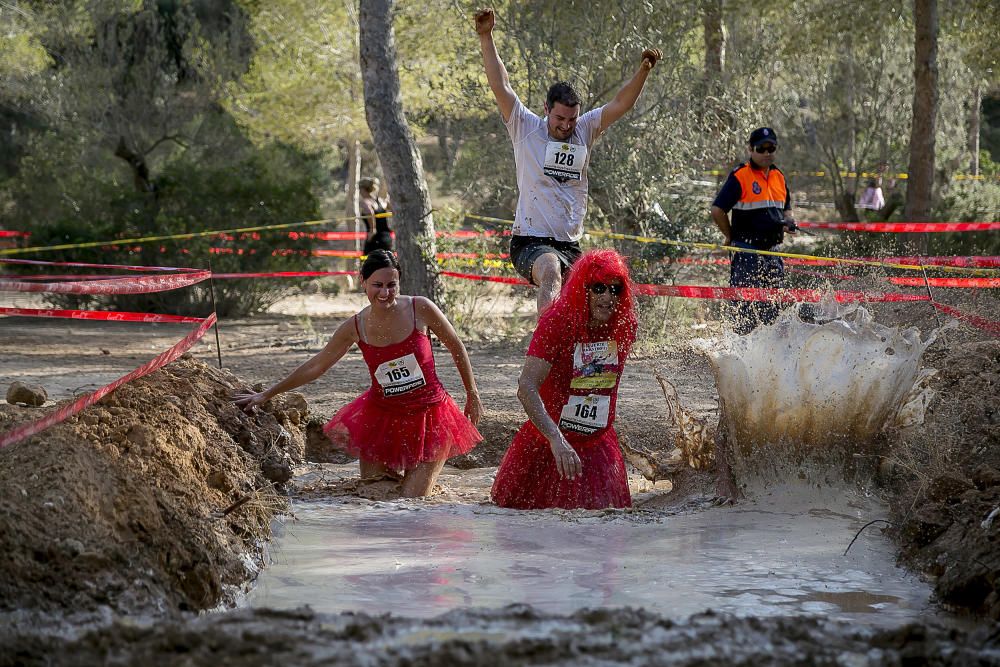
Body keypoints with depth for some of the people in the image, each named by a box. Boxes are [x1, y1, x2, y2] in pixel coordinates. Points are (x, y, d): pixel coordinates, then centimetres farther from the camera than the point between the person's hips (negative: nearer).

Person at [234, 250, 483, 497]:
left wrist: (472, 395, 10)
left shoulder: (420, 309, -13)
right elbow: (315, 367, 4)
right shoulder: (355, 327, -7)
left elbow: (457, 348, 2)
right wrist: (266, 395, 8)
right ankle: (391, 472, 37)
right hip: (381, 417, 2)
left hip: (429, 416, -2)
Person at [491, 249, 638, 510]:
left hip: (598, 447, 4)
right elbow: (526, 388, -29)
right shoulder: (556, 321, -20)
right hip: (547, 446, -3)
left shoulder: (625, 326, -6)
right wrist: (556, 439, -40)